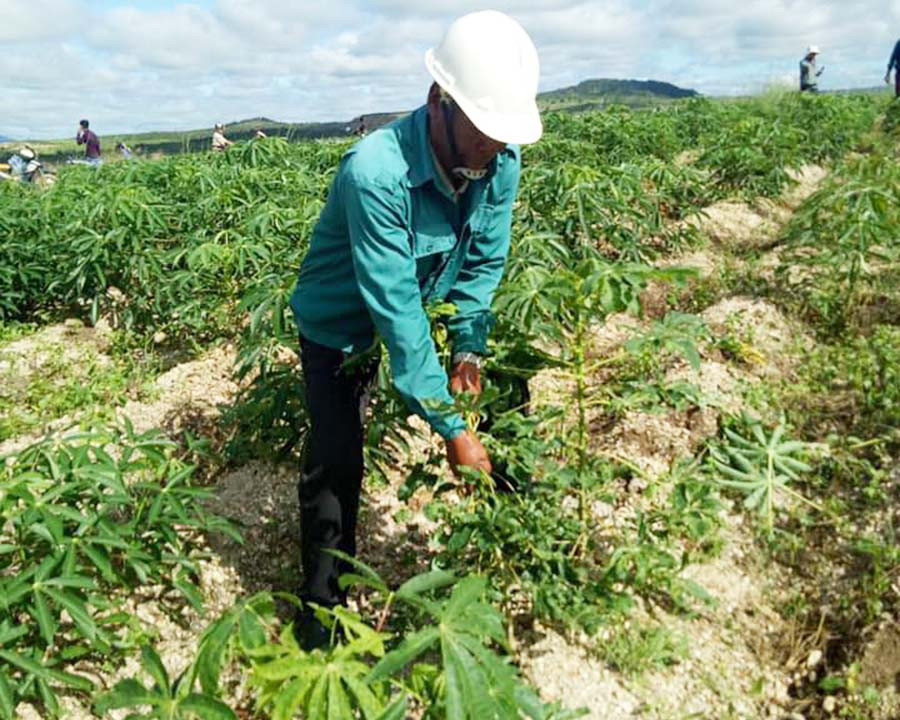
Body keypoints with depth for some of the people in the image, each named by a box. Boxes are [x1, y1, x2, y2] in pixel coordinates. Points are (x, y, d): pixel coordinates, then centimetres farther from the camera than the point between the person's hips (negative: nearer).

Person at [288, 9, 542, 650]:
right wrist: (451, 427, -36)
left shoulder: (501, 162, -19)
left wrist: (470, 348, -16)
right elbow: (395, 310, -38)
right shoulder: (376, 172, -38)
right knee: (337, 462, -6)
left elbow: (486, 261, -5)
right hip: (342, 325, -5)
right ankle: (322, 609, 15)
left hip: (427, 311, 6)